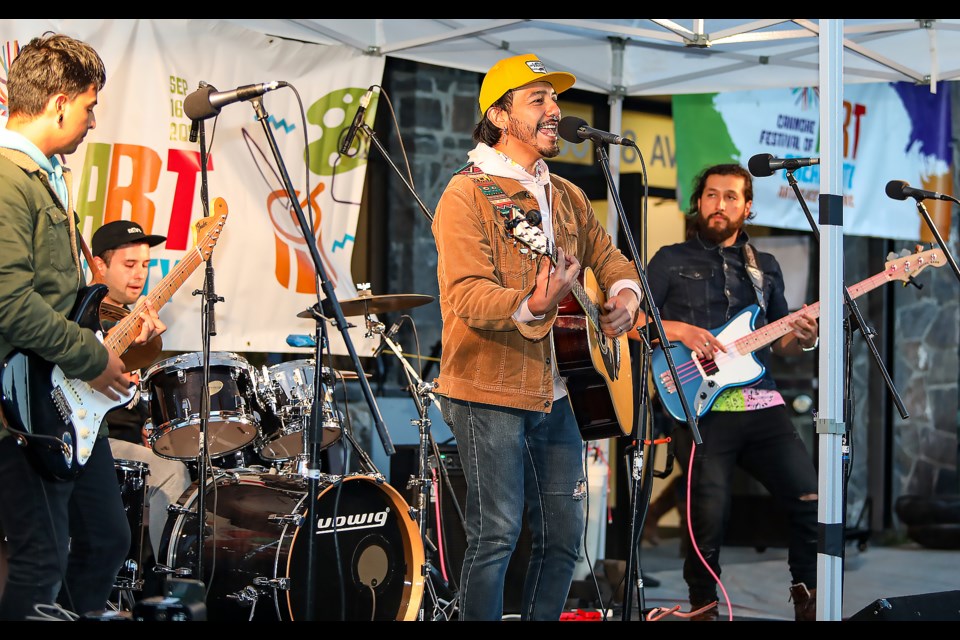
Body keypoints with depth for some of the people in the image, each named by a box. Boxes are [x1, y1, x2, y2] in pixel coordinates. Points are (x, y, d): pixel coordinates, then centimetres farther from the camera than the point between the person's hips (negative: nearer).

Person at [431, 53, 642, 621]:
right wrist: (532, 308, -39)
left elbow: (608, 257, 24)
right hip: (490, 390, -7)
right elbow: (467, 296, -20)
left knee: (565, 534, 10)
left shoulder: (568, 197, 15)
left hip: (554, 393, 8)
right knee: (497, 533, -7)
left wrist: (625, 293, 0)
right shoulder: (468, 195, -10)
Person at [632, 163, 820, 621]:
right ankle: (703, 606, 11)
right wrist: (680, 330, -12)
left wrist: (801, 338, -2)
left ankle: (808, 597, 14)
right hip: (702, 408, -4)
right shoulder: (671, 260, 9)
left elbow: (781, 346, 20)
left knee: (810, 500, -6)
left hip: (762, 406, 4)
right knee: (710, 515, -12)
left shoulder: (765, 267, 20)